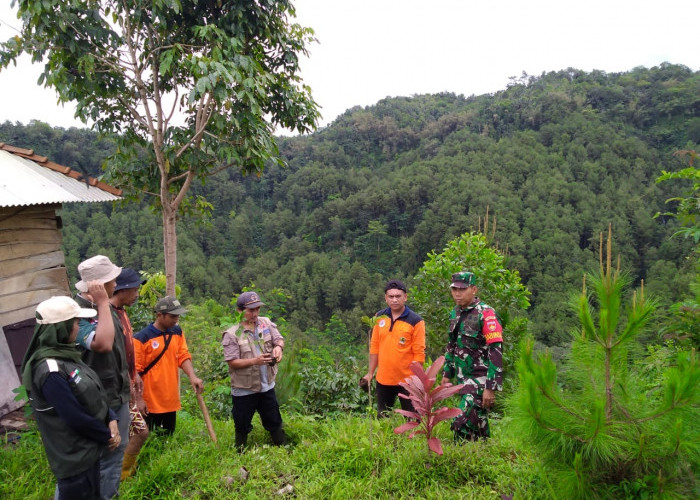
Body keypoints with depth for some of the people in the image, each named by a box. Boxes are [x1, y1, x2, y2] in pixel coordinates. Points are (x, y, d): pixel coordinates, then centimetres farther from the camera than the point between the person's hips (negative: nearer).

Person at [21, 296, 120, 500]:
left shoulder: (64, 355, 3)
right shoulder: (50, 370, -27)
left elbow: (94, 394, 9)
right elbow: (76, 417, -24)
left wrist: (111, 419, -5)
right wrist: (107, 436, -10)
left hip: (88, 448, 9)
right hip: (74, 457, -9)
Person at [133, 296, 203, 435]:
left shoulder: (177, 332, 4)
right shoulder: (142, 338, -14)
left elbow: (184, 356, 2)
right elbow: (135, 371, -11)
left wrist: (192, 376, -16)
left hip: (171, 401, 5)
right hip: (151, 403, -5)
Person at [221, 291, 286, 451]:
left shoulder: (266, 323, -2)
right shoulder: (231, 334, -15)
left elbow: (279, 339, 2)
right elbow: (232, 362, -16)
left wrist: (278, 347, -21)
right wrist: (254, 361, -29)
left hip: (267, 386, 4)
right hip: (244, 390, -4)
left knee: (274, 422, 19)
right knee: (242, 426, 15)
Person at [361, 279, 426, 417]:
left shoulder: (415, 321, -11)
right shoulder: (379, 317, 2)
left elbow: (419, 353, -11)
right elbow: (375, 347, 9)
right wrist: (370, 373, 10)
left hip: (407, 381, -4)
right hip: (383, 380, 4)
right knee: (382, 418, 17)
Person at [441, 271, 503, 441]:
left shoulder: (486, 314, -15)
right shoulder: (455, 313, 9)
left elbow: (496, 352, -19)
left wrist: (491, 388, -21)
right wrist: (447, 373, 18)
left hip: (480, 380, -7)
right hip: (463, 379, 7)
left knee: (462, 425, -11)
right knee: (478, 425, 17)